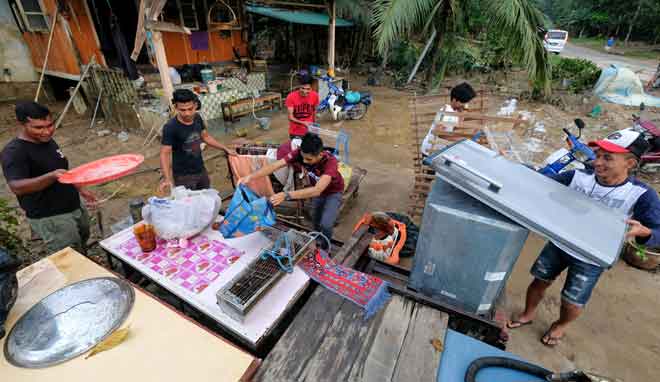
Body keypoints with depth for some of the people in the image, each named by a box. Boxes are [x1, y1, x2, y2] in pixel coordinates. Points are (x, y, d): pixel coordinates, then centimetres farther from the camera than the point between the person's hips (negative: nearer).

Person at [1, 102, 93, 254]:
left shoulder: (48, 141, 6)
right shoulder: (14, 152, -19)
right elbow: (16, 187, -32)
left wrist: (79, 189, 21)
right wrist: (52, 176, -47)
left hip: (75, 208, 8)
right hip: (50, 218, -8)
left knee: (82, 253, 22)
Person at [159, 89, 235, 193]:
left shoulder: (197, 118, -3)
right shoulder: (170, 127, -21)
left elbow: (206, 136, 13)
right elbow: (165, 154, -19)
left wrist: (226, 149, 12)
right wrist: (167, 178, -32)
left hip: (201, 171, 6)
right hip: (183, 176, -6)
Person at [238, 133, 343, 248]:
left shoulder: (330, 161, -42)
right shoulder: (300, 153, -30)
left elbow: (317, 190, -54)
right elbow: (274, 165, -34)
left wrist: (286, 195, -63)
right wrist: (250, 177, -48)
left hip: (333, 192, -4)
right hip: (316, 189, 5)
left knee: (325, 224, -16)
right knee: (316, 221, 17)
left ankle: (324, 250, 13)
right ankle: (316, 240, 48)